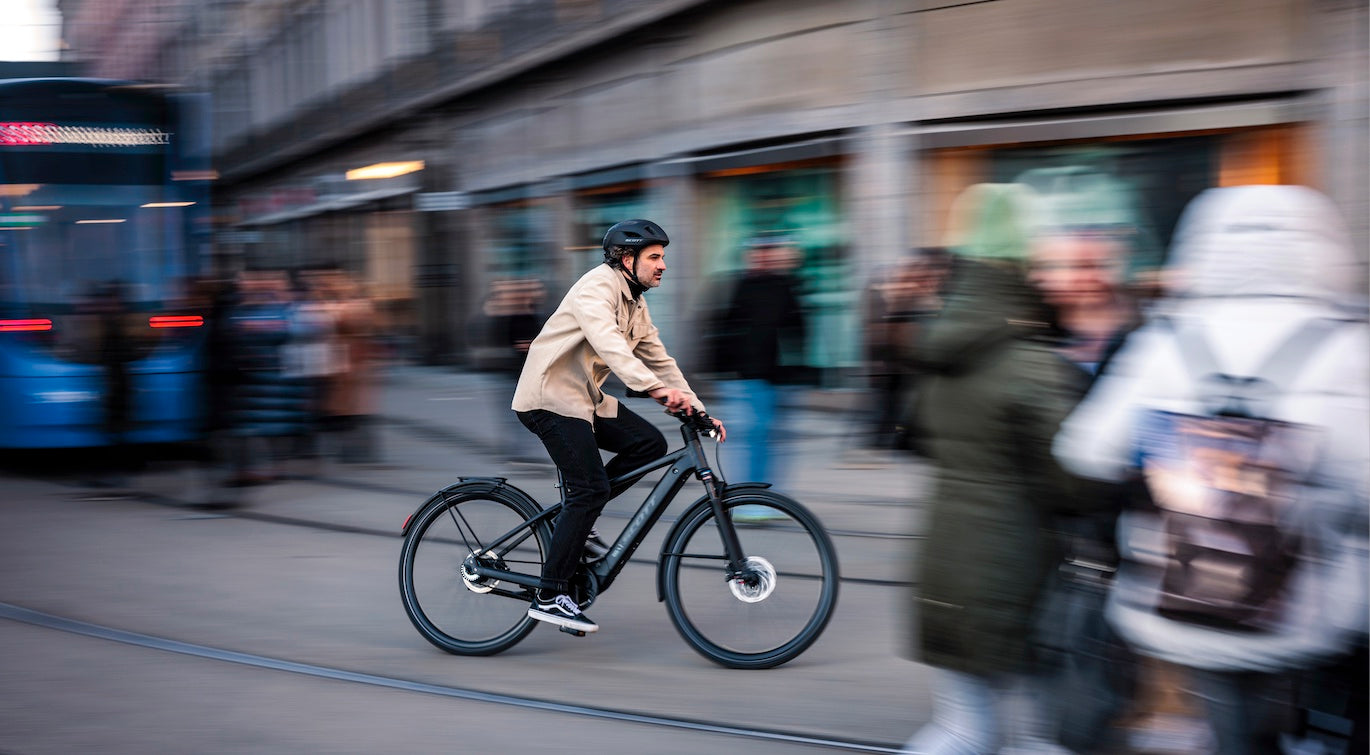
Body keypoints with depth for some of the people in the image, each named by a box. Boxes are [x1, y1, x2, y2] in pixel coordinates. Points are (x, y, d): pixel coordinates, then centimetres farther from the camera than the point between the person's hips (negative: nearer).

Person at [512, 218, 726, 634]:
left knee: (650, 443, -4)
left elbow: (659, 361, 15)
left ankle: (572, 516, 5)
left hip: (585, 397, 9)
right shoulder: (599, 284, -15)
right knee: (590, 488, -16)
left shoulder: (636, 306, 15)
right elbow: (606, 340, -33)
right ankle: (549, 597, -10)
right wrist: (656, 388, -44)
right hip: (550, 396, -9)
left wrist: (698, 410, 5)